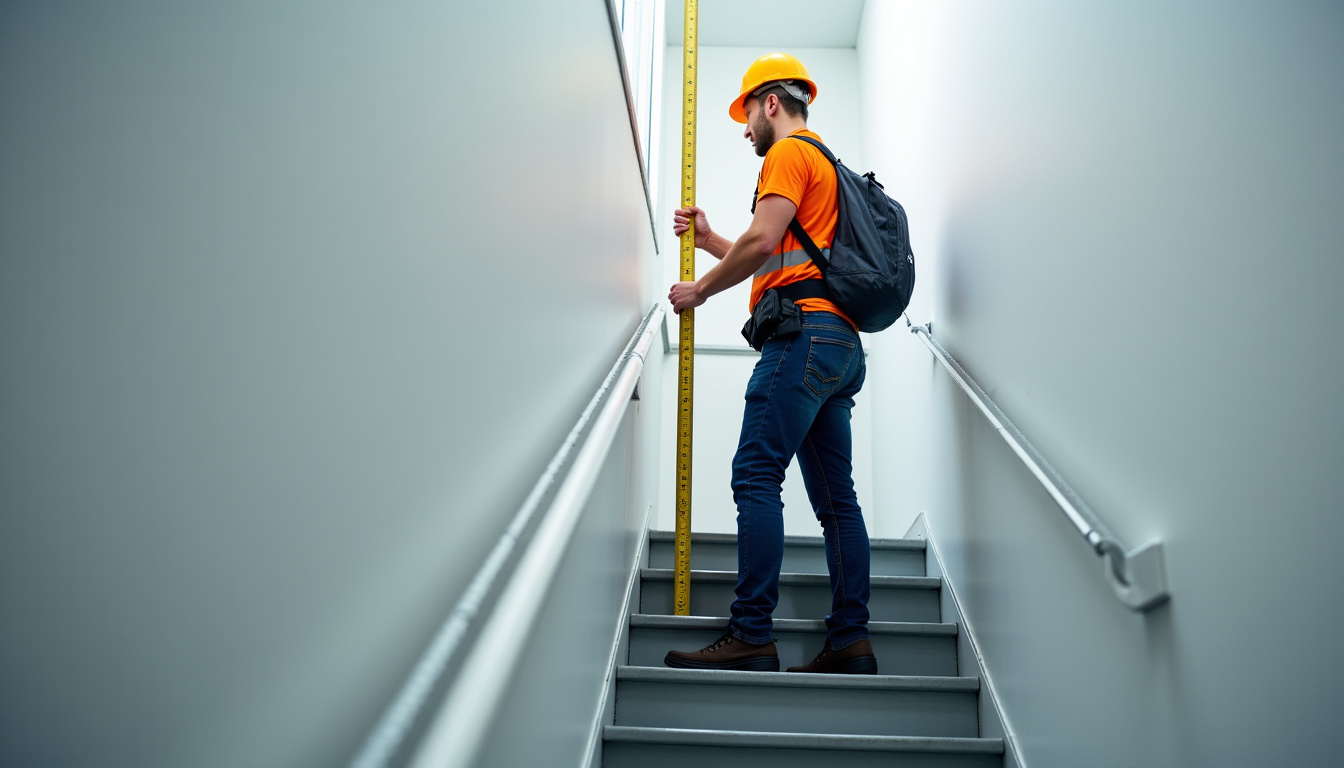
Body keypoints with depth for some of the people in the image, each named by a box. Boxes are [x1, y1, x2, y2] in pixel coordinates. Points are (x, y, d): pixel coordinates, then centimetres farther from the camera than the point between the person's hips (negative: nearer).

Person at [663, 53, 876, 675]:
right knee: (835, 496, 4)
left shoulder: (789, 153, 1)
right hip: (840, 343, 10)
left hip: (805, 333, -10)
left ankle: (751, 636, -18)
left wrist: (701, 288, -1)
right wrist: (710, 241, 25)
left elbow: (762, 242, -13)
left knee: (756, 476, -15)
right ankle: (850, 642, 5)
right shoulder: (827, 166, 32)